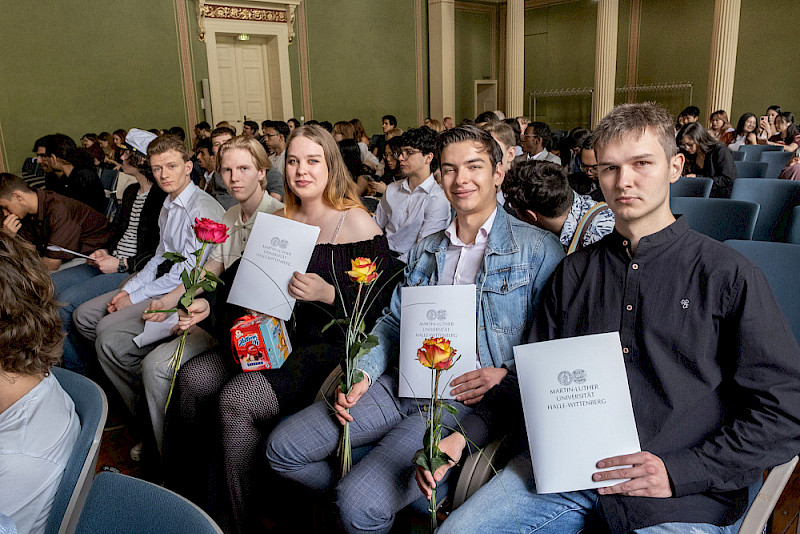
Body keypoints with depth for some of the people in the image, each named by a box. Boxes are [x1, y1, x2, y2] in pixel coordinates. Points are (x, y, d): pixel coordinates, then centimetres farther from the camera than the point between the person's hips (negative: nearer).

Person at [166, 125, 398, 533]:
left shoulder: (356, 223, -8)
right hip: (278, 339, 7)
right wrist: (210, 307, 4)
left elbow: (380, 304, -13)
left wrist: (328, 293, -27)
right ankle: (188, 494, 13)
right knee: (192, 377, -8)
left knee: (236, 400, -24)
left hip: (329, 346, -7)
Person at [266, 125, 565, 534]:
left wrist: (505, 375, -18)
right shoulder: (425, 250, 18)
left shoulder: (538, 250, -1)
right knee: (282, 447, 0)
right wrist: (362, 374, 2)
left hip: (466, 398, -6)